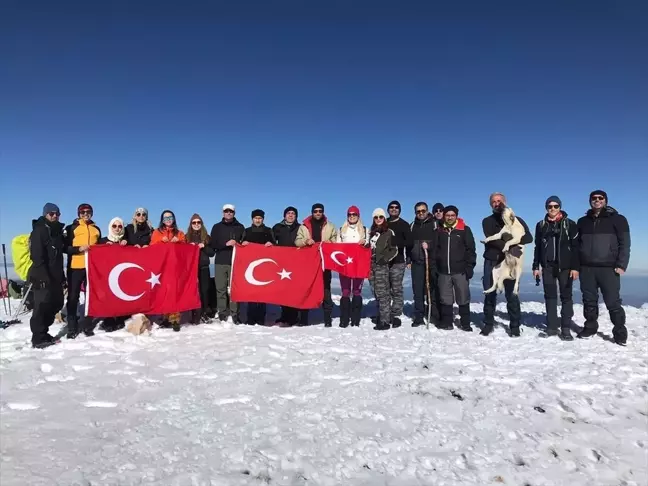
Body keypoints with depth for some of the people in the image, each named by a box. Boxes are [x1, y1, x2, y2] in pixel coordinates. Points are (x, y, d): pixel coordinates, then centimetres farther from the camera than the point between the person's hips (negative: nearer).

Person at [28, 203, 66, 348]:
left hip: (55, 275, 9)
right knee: (42, 305, -7)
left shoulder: (58, 231, 17)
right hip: (43, 276, -8)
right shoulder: (39, 231, -8)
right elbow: (37, 255, -17)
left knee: (56, 303, 12)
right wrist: (44, 275, -23)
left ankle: (43, 333, 23)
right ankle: (38, 338, 1)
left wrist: (61, 275, 18)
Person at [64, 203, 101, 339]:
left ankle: (87, 325, 15)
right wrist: (79, 248, -18)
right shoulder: (72, 228, 2)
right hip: (75, 267, -3)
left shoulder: (96, 229, 14)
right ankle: (72, 328, 7)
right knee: (73, 297, 1)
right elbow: (65, 247, -5)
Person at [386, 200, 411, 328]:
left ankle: (396, 316, 0)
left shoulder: (404, 224, 5)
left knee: (396, 289, -5)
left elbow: (409, 241, -6)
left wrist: (395, 243, -18)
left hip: (398, 261, -4)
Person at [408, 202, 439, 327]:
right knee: (418, 290, 5)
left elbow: (439, 241, -7)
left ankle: (436, 316, 5)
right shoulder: (413, 226, 17)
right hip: (417, 262, 4)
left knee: (433, 289, -3)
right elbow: (409, 243, 20)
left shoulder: (434, 224, 2)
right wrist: (409, 258, 13)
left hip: (432, 261, -4)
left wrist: (429, 245, -22)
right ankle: (418, 317, 11)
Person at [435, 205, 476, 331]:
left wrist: (470, 267, -9)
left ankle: (466, 324, 13)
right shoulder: (440, 231, 10)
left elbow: (471, 250, -2)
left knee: (463, 299, 3)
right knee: (445, 299, 7)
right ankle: (446, 322, 16)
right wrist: (434, 267, 7)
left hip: (460, 271, -3)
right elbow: (435, 250, 14)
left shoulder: (465, 230, 1)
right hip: (443, 271, 3)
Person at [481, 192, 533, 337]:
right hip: (491, 261, 1)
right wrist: (509, 247, -20)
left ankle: (514, 326, 8)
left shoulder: (517, 220, 9)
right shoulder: (487, 221, 8)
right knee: (490, 294, 5)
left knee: (511, 294, 0)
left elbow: (529, 238, -2)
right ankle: (488, 324, 15)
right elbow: (491, 239, -9)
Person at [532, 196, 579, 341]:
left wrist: (575, 267, -11)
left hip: (565, 266, -3)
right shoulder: (541, 225, 9)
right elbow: (537, 247, 12)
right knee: (550, 296, 5)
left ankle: (566, 329, 5)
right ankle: (552, 327, 11)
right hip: (547, 266, 3)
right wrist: (536, 266, 7)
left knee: (566, 296, 1)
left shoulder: (569, 224, -1)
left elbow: (575, 246, -4)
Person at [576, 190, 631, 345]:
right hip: (586, 268, 4)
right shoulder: (583, 221, 14)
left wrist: (621, 265, -12)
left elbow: (624, 244, -2)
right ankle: (590, 327, 21)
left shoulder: (617, 219, 3)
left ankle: (620, 333, 7)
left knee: (613, 302, -3)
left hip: (608, 268, -3)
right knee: (589, 301, 10)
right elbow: (577, 244, 15)